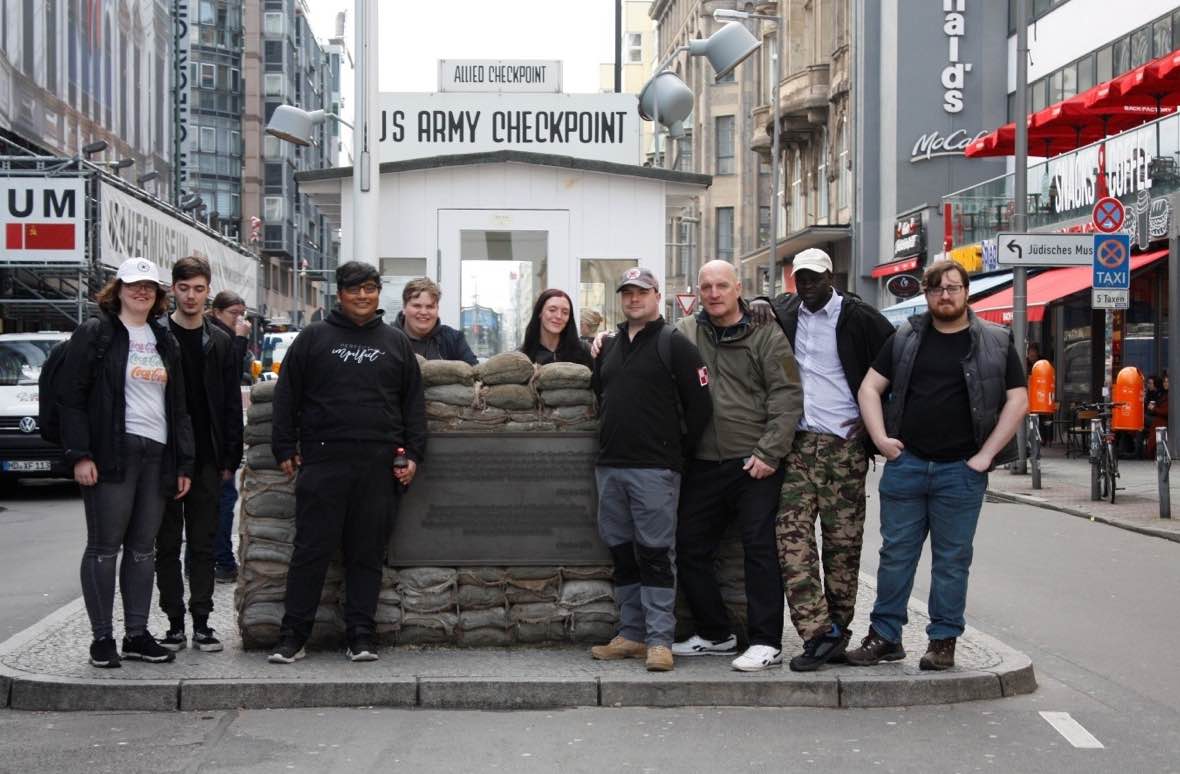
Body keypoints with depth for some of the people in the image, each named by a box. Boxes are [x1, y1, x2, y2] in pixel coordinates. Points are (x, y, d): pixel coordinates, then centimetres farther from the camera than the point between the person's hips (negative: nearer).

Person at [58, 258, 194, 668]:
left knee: (143, 548, 9)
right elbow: (71, 396, -6)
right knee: (104, 547, -2)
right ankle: (102, 637, 4)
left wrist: (183, 464, 14)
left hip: (156, 455, 6)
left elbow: (178, 405, 20)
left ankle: (137, 634, 15)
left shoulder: (165, 341, 18)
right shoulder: (95, 333, 0)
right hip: (112, 454, -6)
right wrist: (80, 455, -14)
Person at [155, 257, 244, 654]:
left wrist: (230, 458, 3)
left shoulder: (220, 343, 9)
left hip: (206, 459, 2)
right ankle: (175, 623, 10)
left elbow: (231, 406, 9)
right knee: (167, 543, 4)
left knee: (203, 543, 5)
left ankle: (201, 622, 9)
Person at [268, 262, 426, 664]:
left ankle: (361, 636, 11)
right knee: (312, 550, -1)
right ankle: (292, 636, 6)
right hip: (323, 461, -2)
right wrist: (285, 449, 2)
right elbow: (287, 396, 8)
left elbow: (413, 403, 15)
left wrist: (412, 454, 7)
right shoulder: (313, 338, 8)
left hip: (379, 465, 2)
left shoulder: (396, 342, 15)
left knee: (368, 554, 5)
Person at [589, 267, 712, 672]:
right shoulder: (609, 349, 17)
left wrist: (678, 452, -4)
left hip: (654, 469, -7)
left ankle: (660, 640, -5)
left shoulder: (675, 345, -3)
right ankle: (631, 635, 17)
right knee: (622, 554, 9)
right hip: (610, 467, 7)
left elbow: (700, 407, -6)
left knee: (655, 555, -7)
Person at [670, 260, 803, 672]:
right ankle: (715, 635, 23)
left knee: (760, 549, -5)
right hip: (703, 464, 5)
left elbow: (788, 396, -6)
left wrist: (769, 452, -14)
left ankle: (766, 643, 1)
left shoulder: (766, 336, -1)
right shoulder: (685, 332, 9)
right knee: (689, 548, 9)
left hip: (754, 463, -5)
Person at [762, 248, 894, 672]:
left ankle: (837, 630, 14)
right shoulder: (783, 313, 11)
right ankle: (819, 633, -11)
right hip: (798, 443, 4)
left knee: (843, 542, 3)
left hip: (843, 446, -3)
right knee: (791, 535, -9)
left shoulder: (858, 317, -2)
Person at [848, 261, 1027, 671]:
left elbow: (1017, 400, 0)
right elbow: (869, 388, 11)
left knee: (952, 559, 5)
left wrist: (986, 454, -7)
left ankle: (943, 641, 13)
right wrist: (881, 438, -2)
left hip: (961, 471, -2)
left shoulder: (996, 343, 3)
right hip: (905, 463, 2)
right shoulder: (905, 339, 10)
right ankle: (884, 635, 14)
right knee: (896, 553, 6)